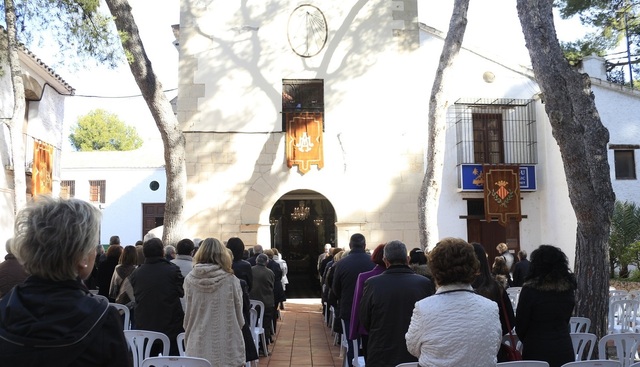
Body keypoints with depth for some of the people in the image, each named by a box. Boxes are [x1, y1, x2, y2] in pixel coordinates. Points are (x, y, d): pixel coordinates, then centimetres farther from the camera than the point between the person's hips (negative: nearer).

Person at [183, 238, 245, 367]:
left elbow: (187, 314, 4)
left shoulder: (190, 279, -5)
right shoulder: (231, 280, -10)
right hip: (227, 349, -2)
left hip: (198, 349, 2)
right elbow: (239, 315, -1)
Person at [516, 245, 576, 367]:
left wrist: (526, 341, 12)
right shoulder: (569, 287, -2)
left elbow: (521, 324, -7)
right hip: (564, 349, 4)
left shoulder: (530, 289, -16)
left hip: (537, 351, -4)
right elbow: (566, 320, 9)